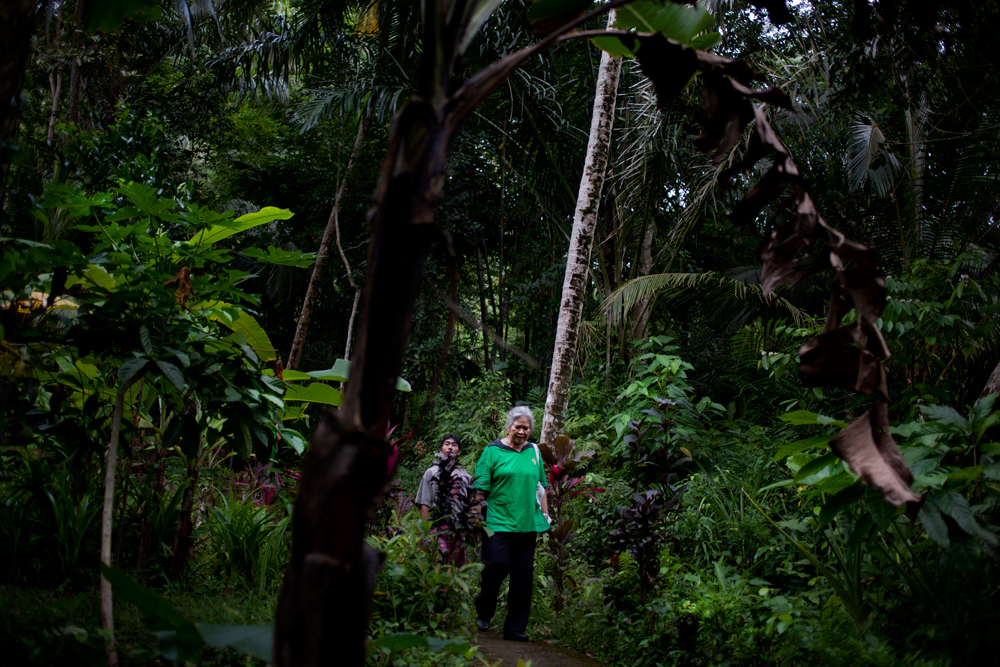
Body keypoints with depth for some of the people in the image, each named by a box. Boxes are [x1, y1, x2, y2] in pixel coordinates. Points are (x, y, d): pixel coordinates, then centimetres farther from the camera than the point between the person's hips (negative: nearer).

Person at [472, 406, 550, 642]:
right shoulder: (493, 451, 0)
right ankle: (484, 612, 12)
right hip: (498, 522, -4)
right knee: (498, 564, -15)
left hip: (527, 523, 4)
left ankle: (515, 627, 12)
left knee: (523, 577, 3)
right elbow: (480, 488, -1)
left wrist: (545, 514, 16)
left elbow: (541, 487, 21)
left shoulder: (534, 452, 14)